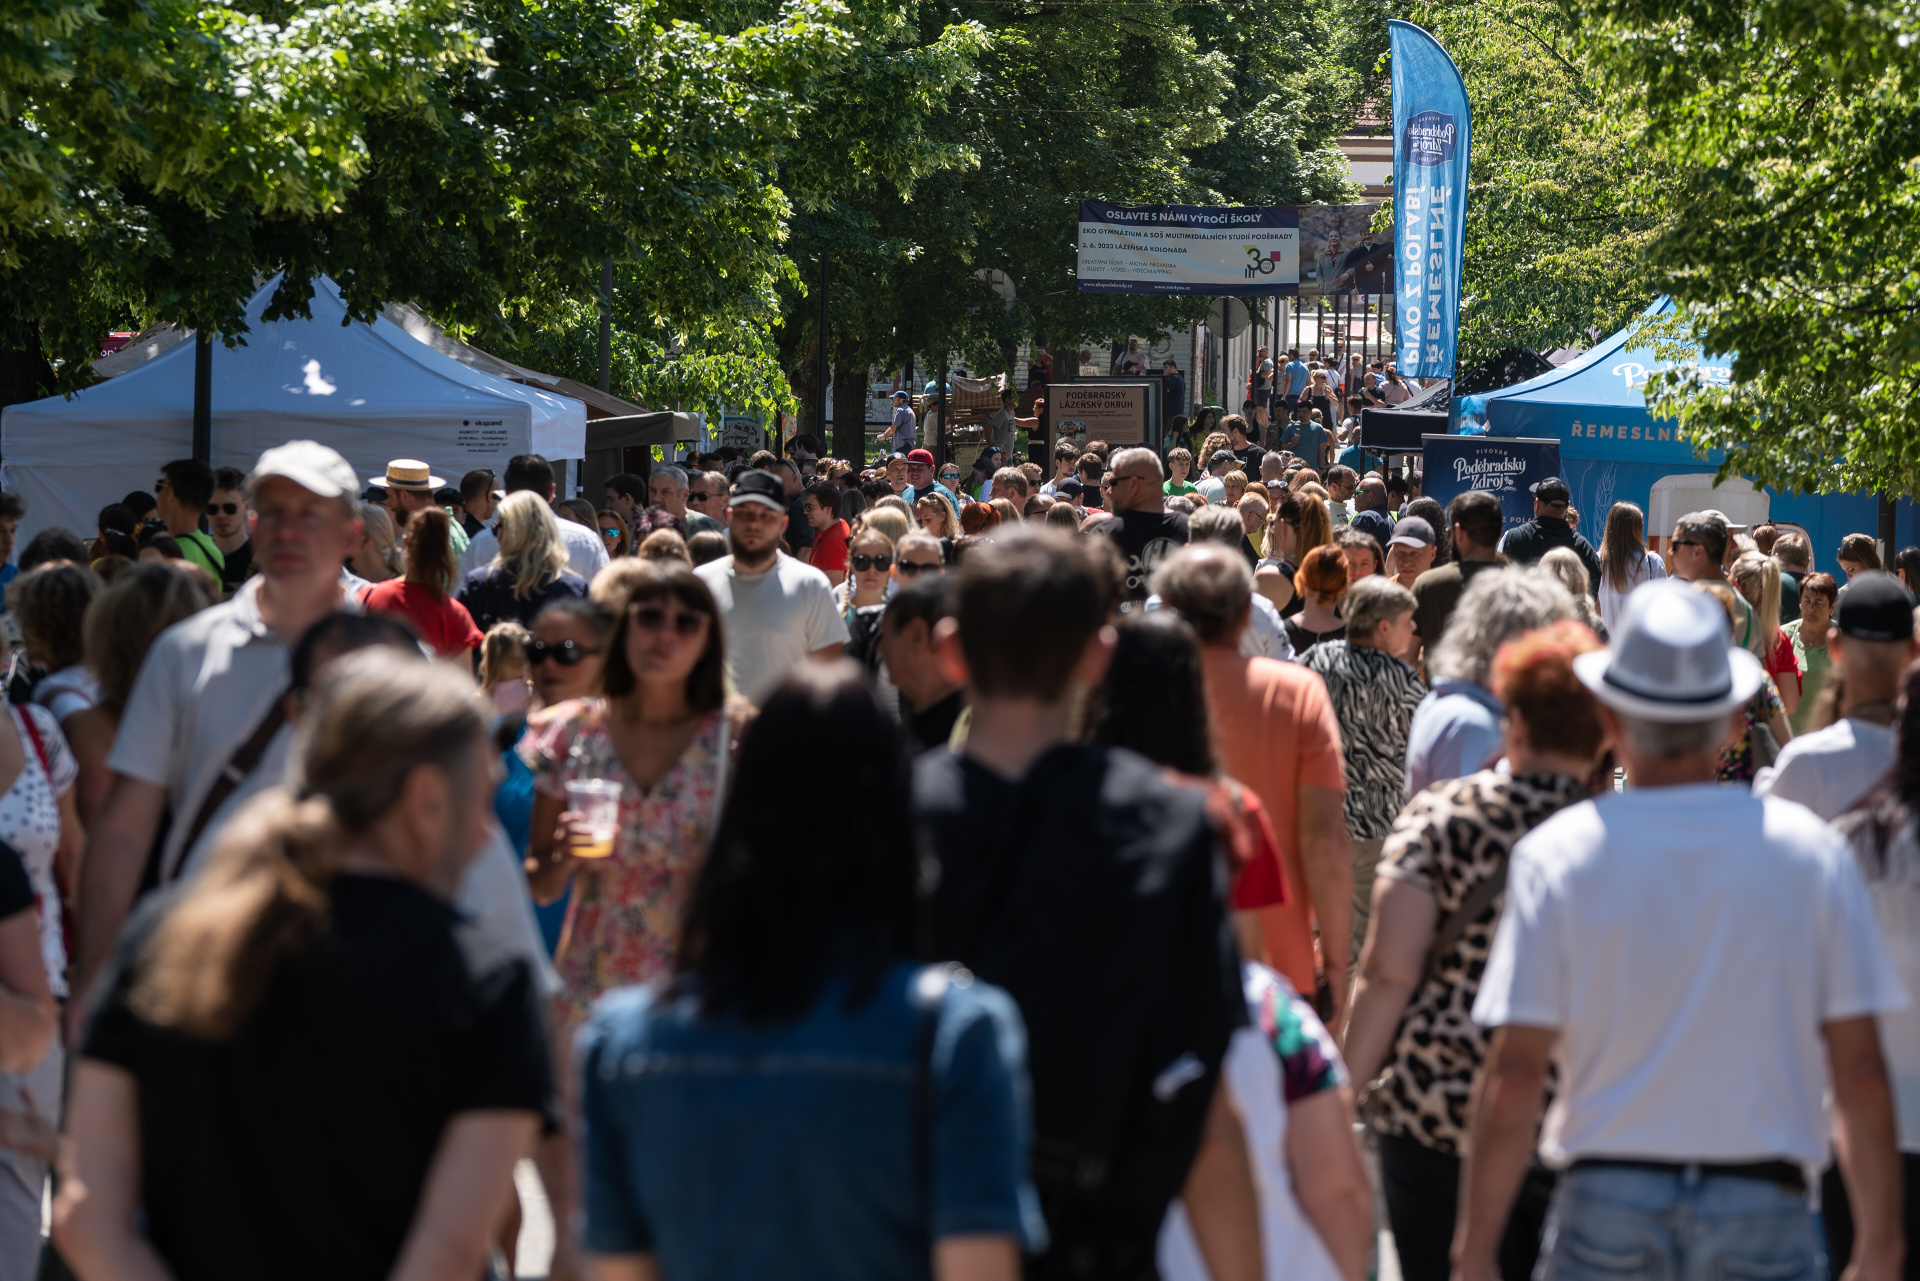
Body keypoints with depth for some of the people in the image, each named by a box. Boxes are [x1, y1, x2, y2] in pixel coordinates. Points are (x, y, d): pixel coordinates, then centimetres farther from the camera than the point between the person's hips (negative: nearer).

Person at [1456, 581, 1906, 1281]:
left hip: (1605, 1206, 0)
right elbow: (1860, 1071, 0)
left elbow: (1514, 1073, -6)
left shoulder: (1559, 854, -2)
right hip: (1764, 1213, 0)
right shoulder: (1810, 850, 1)